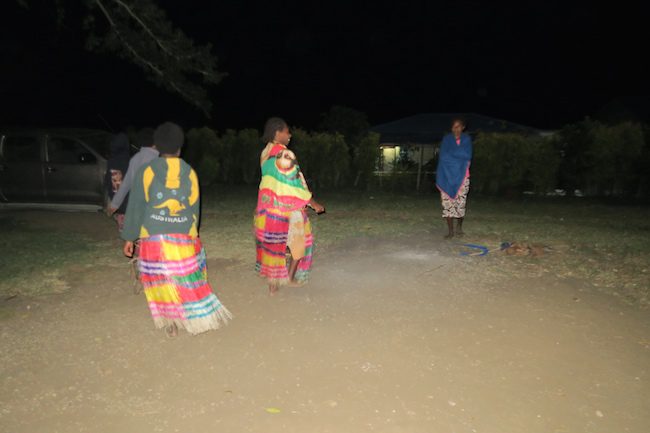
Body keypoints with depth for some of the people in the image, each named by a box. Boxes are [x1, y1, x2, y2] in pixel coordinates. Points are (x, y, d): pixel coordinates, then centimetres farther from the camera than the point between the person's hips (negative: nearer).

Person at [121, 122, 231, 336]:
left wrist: (129, 237, 4)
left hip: (154, 238, -1)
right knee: (189, 278, 13)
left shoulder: (146, 171, -4)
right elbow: (195, 207, 7)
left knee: (162, 279, 11)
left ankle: (171, 322, 19)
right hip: (185, 238, 1)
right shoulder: (189, 172, 1)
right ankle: (199, 316, 20)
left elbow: (136, 207, -3)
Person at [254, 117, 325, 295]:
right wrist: (314, 204, -8)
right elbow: (295, 184, -18)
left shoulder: (265, 154, 6)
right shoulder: (284, 155, -19)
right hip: (286, 208, -7)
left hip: (267, 206, 7)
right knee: (300, 240, 13)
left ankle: (273, 283, 22)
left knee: (272, 244, 14)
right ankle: (291, 277, 19)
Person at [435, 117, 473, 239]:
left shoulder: (467, 139, 9)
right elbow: (443, 156, -4)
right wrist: (460, 155, -9)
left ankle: (459, 226, 19)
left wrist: (452, 152, -8)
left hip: (462, 176, 0)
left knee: (460, 203, -5)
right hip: (447, 175, 0)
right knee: (447, 203, -5)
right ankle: (450, 231, 2)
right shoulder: (446, 139, 8)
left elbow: (468, 156, -5)